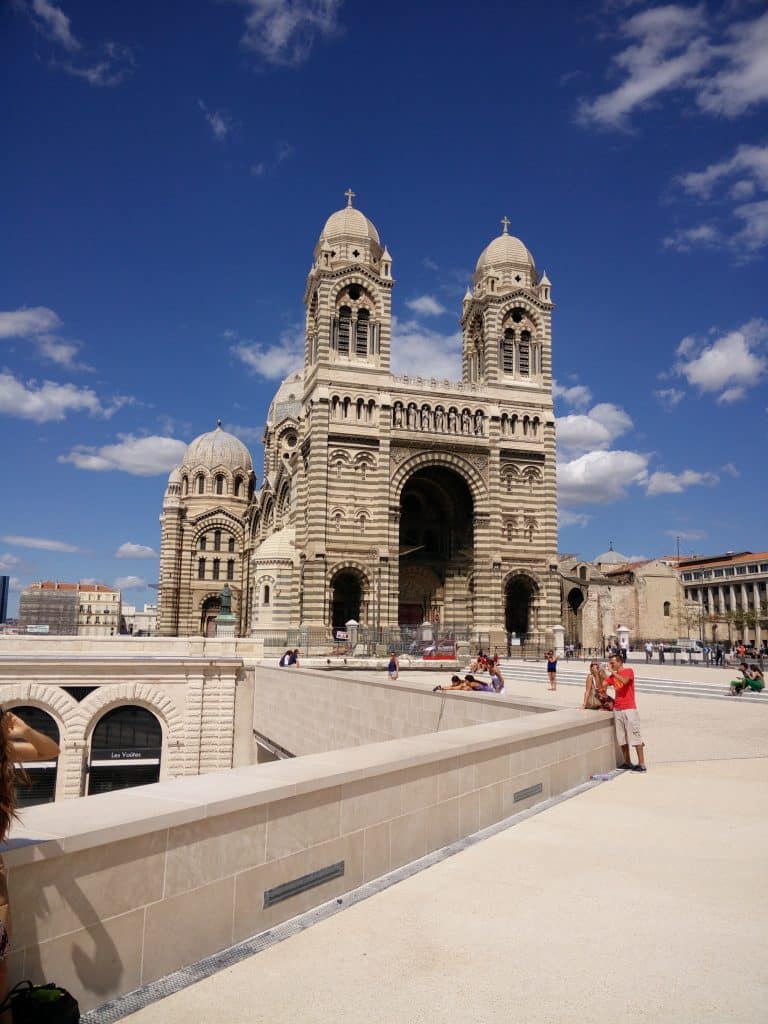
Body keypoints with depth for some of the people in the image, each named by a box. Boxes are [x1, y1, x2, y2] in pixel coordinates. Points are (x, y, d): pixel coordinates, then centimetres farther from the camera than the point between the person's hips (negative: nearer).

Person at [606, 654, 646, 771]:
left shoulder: (629, 671, -4)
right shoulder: (612, 676, 14)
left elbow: (624, 681, -24)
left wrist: (613, 672, -17)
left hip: (629, 709, -7)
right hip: (617, 709, 7)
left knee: (635, 737, -5)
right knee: (622, 739, 8)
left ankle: (642, 764, -3)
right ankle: (627, 763, 16)